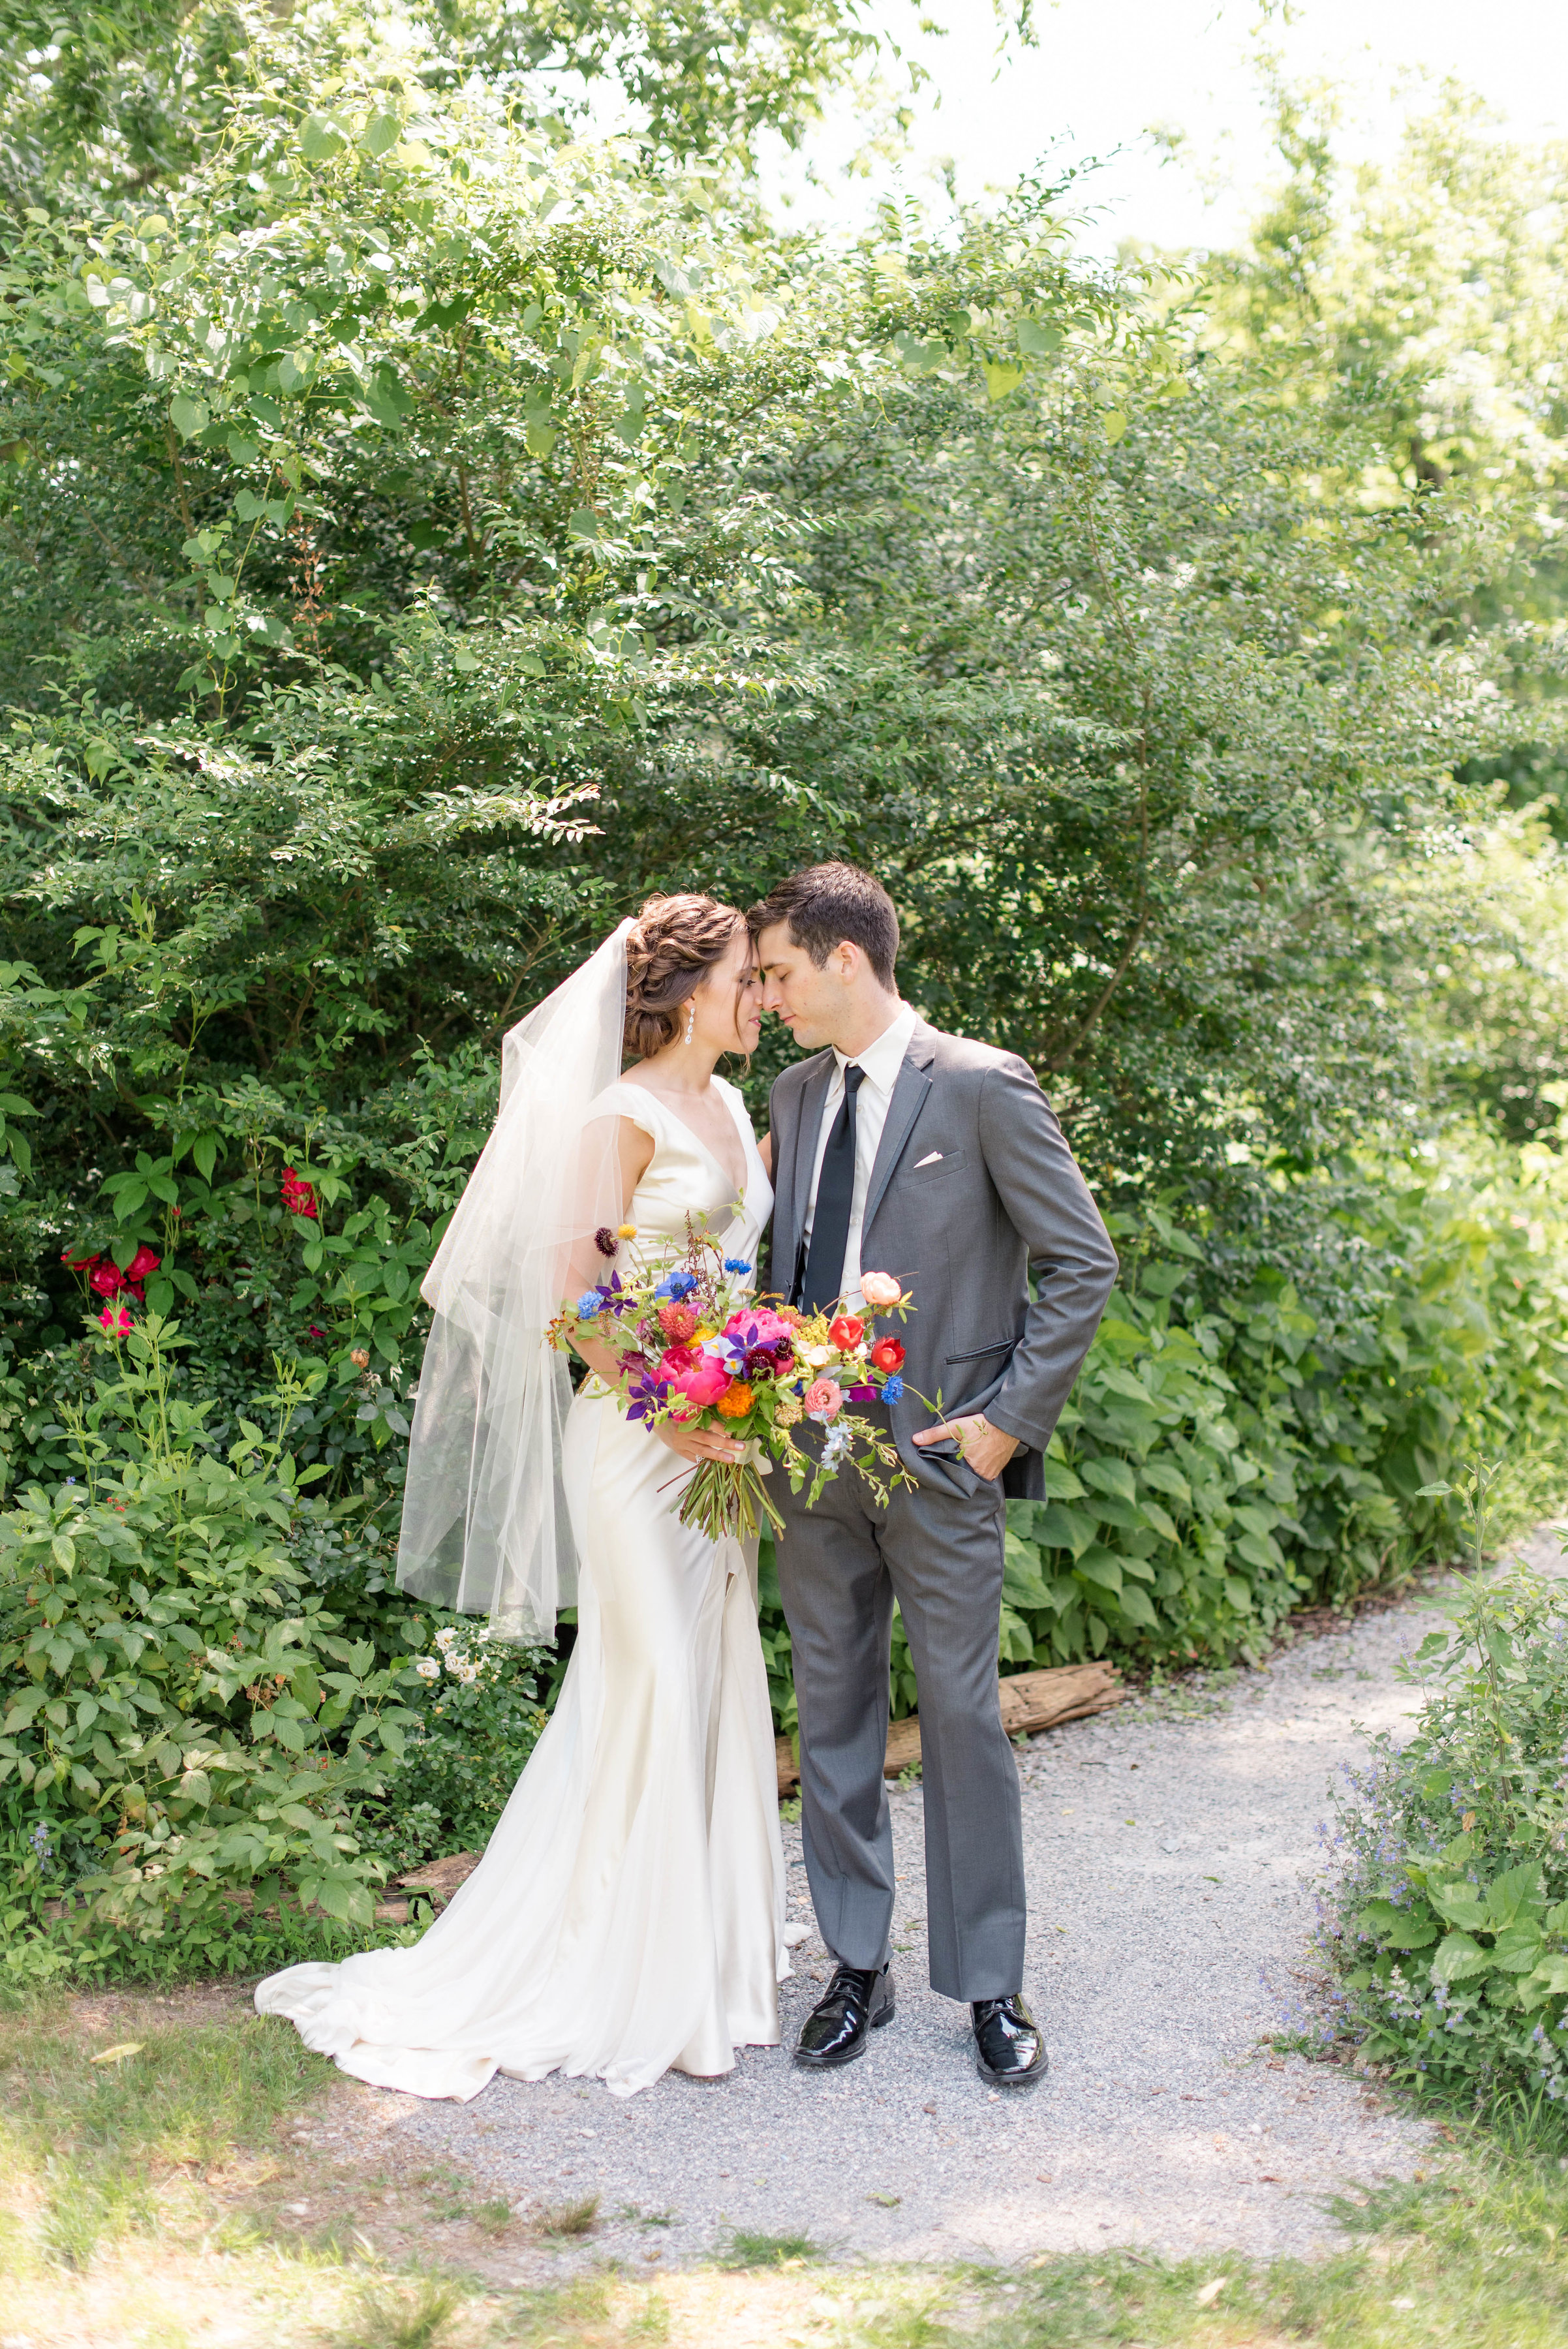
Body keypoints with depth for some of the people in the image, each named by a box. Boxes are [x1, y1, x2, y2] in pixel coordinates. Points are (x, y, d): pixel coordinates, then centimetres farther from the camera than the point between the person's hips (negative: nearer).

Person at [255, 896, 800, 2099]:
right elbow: (573, 1289, -15)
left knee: (716, 1674, 14)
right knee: (652, 1683, -4)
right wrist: (672, 1410, -22)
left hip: (720, 1436, 8)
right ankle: (637, 1968, 8)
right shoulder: (623, 1116, -12)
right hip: (638, 1436, -8)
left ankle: (708, 1932, 27)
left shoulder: (732, 1109, 13)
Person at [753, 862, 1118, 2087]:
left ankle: (991, 1984, 17)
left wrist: (1010, 1417, -11)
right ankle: (858, 1966, 24)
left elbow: (1084, 1262, -7)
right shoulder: (796, 1095, 10)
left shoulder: (982, 1087, -9)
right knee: (832, 1711, 11)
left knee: (963, 1715, 3)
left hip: (937, 1458, -5)